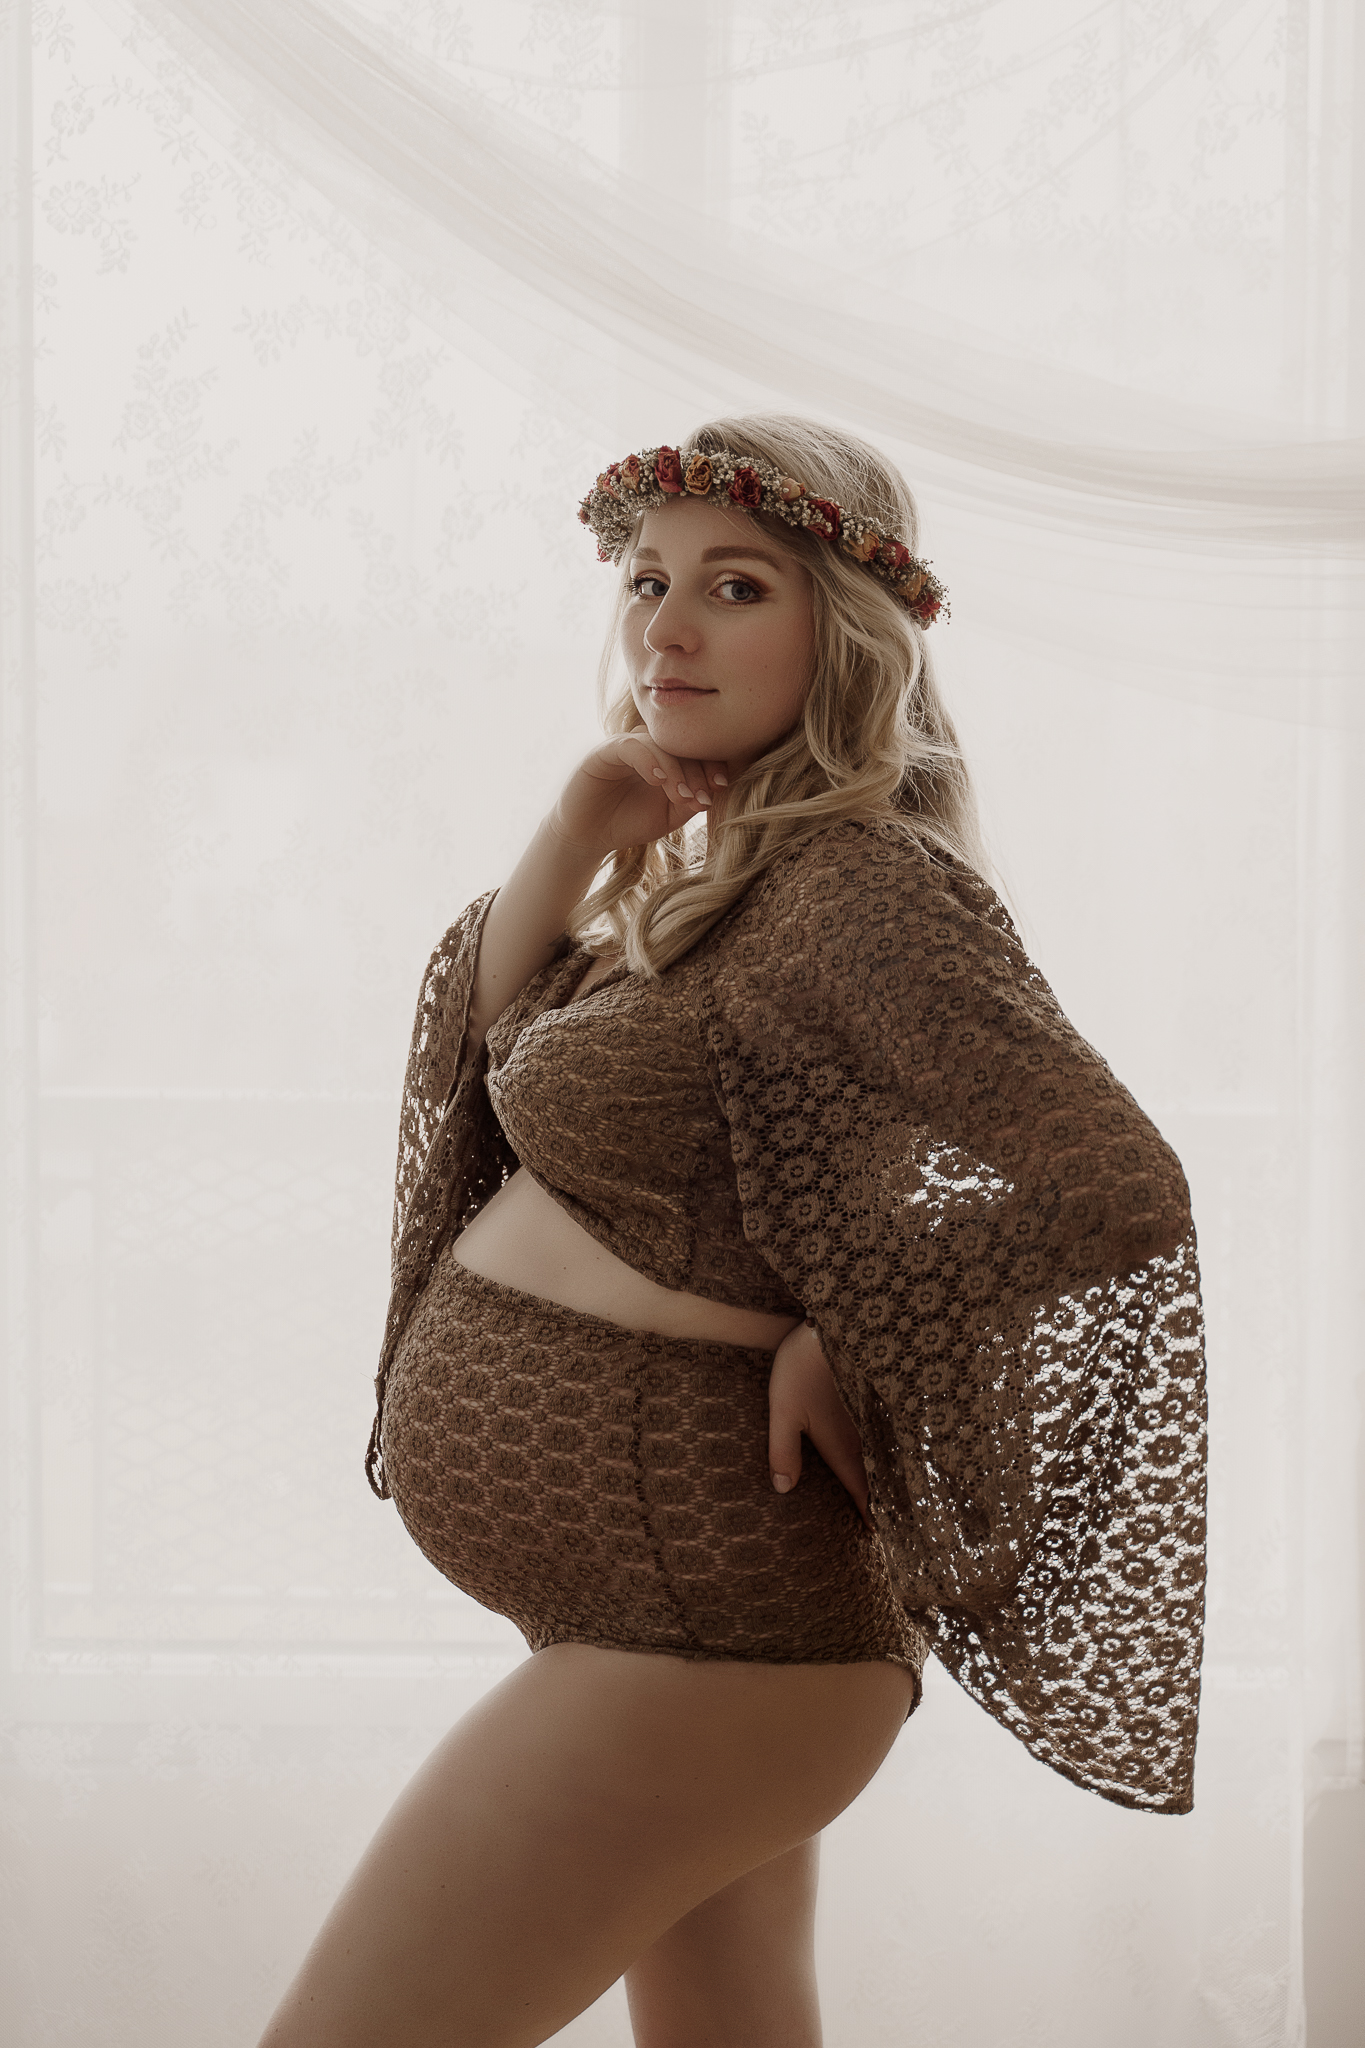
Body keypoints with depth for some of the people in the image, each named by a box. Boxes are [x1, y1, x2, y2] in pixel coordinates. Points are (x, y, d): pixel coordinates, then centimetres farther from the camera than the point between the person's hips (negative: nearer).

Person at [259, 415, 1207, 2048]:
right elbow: (487, 1045, 9)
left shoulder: (860, 889, -20)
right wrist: (578, 835, -5)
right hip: (657, 1597, 10)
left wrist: (845, 1342, -17)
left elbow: (1114, 1189, -28)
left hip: (693, 1628, -9)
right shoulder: (704, 872, 8)